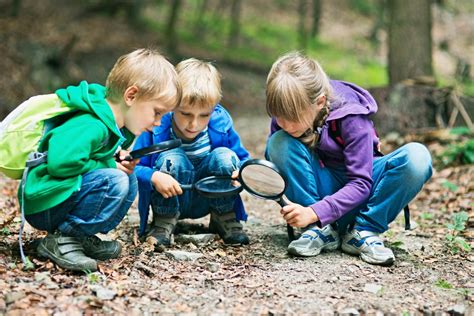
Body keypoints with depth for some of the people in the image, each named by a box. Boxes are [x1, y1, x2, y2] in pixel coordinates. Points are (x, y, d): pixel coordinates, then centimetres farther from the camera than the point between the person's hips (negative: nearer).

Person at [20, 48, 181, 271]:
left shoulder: (118, 127, 7)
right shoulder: (91, 126, -25)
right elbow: (60, 162, -36)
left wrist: (121, 160, -1)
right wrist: (110, 165, -21)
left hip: (62, 198, 10)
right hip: (41, 206, -10)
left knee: (129, 179, 7)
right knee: (114, 181, -25)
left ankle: (84, 237, 4)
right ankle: (61, 240, -15)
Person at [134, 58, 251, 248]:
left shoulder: (221, 124, -14)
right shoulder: (156, 127, -22)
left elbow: (243, 159, -4)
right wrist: (154, 177, -41)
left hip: (207, 200, 2)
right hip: (169, 201, -2)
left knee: (225, 156, -23)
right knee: (171, 158, -30)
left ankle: (224, 219, -2)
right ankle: (163, 223, -11)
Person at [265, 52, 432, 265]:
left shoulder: (351, 117, -26)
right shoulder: (286, 112, -15)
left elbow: (361, 184, -27)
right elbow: (274, 159, 0)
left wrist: (314, 213, -37)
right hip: (323, 187, 3)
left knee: (417, 156, -32)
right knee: (279, 143, -27)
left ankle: (364, 231, -18)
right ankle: (321, 230, -20)